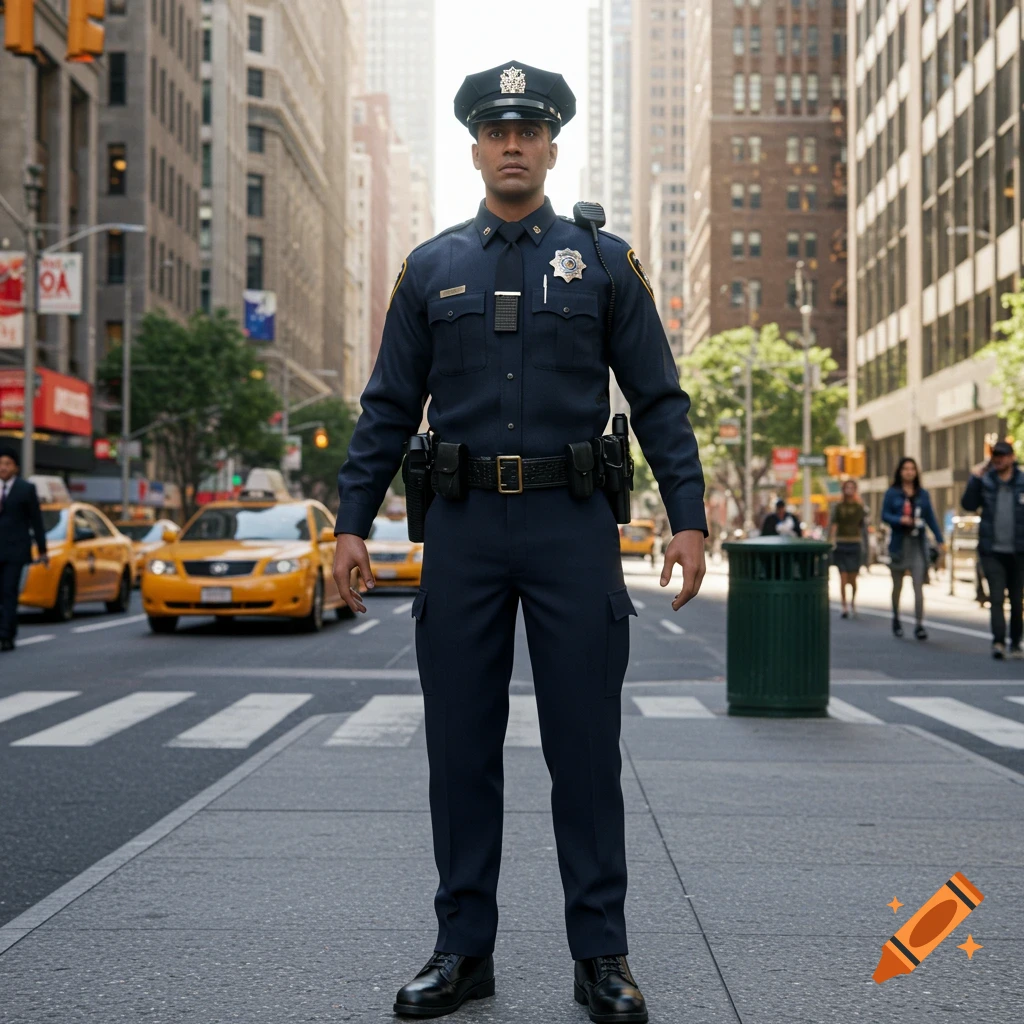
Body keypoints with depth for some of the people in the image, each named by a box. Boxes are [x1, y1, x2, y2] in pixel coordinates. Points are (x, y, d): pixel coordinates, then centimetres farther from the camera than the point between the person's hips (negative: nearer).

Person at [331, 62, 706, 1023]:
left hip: (572, 526, -2)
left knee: (584, 746, 1)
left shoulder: (604, 262, 6)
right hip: (463, 528, 2)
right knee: (461, 746, 6)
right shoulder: (431, 268, 11)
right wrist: (352, 521, 2)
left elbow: (658, 402, 4)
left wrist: (688, 517, -5)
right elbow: (388, 408, 10)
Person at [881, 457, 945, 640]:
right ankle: (896, 619, 31)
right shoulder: (892, 493, 3)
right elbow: (884, 515, -2)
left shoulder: (923, 494, 9)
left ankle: (919, 624, -12)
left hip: (918, 544, 1)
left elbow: (931, 518, 8)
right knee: (897, 585, 12)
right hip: (899, 543, -1)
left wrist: (939, 540, 0)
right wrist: (900, 520, -21)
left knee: (918, 585, -9)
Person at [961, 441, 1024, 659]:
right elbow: (968, 504, -3)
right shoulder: (985, 481, 4)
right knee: (996, 598, -9)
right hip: (992, 551, 0)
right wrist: (974, 478, -11)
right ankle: (998, 641, -14)